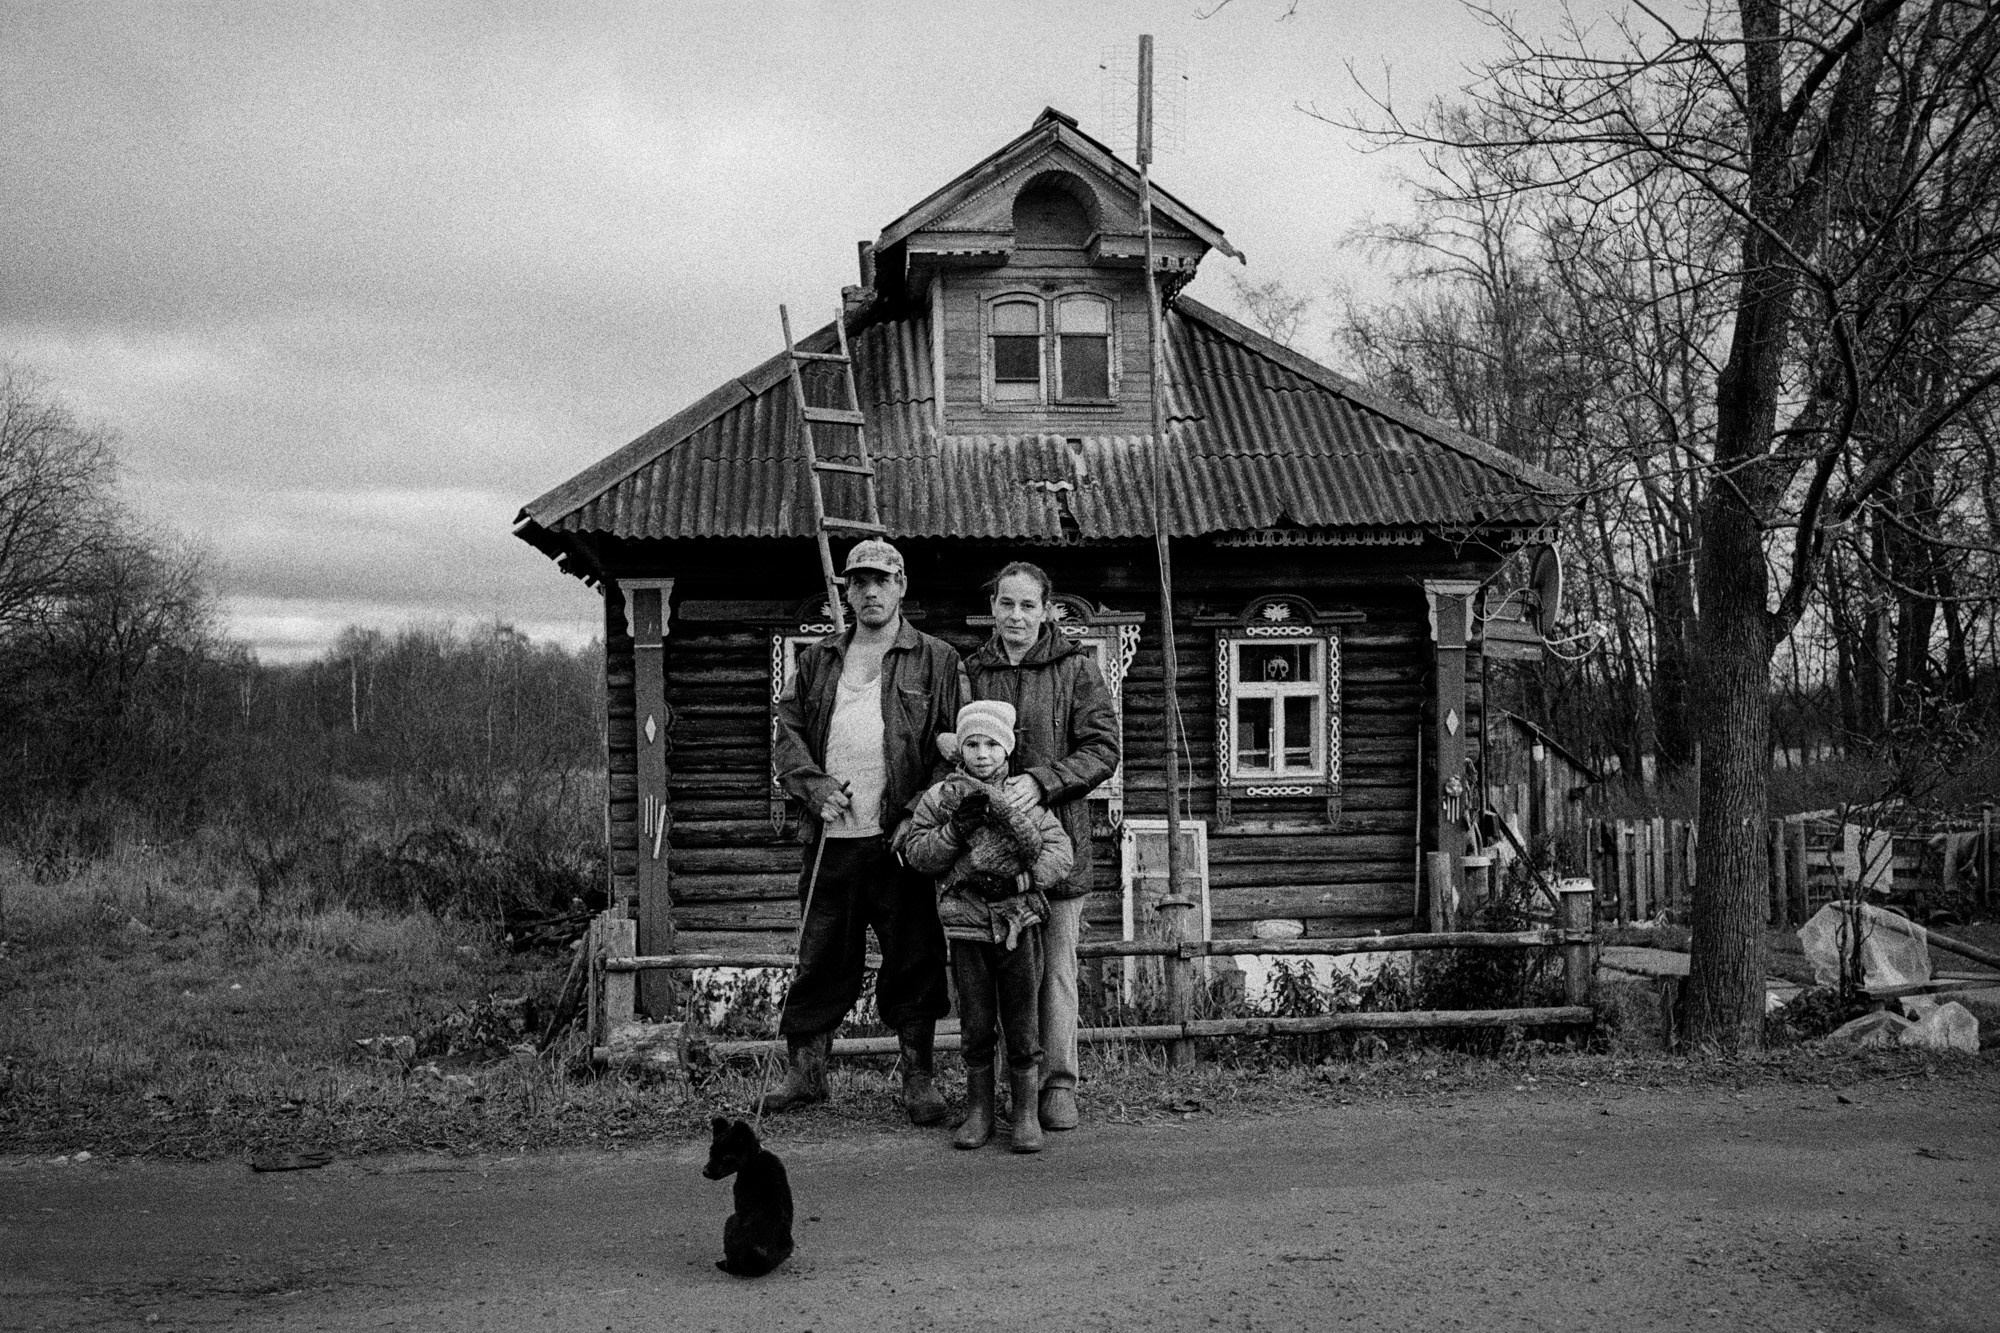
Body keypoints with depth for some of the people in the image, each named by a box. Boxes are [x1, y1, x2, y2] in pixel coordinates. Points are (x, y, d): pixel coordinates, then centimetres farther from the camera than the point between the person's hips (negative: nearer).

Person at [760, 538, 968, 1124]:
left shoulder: (937, 661, 5)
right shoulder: (817, 661, 15)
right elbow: (787, 733, 13)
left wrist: (925, 804, -12)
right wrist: (814, 784, -5)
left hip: (902, 837, -2)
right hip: (832, 839, 3)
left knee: (914, 959, 3)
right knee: (820, 960, 8)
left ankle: (918, 1075, 15)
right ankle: (805, 1071, 19)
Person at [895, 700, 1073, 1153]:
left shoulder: (1025, 798, 4)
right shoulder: (942, 797, 4)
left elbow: (1059, 852, -1)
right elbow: (917, 853, 0)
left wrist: (1024, 877, -17)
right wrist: (956, 828, -14)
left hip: (1019, 921, 0)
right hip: (966, 924, 0)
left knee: (1023, 1022, 2)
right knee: (976, 1025, 7)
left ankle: (1026, 1113, 12)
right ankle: (978, 1112, 19)